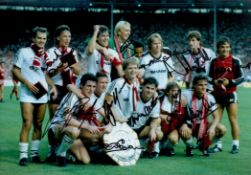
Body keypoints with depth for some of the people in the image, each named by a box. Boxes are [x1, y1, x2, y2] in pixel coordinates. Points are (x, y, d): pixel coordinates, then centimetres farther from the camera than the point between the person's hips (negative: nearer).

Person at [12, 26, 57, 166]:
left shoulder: (46, 55, 12)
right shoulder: (24, 52, -2)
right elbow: (15, 70, -3)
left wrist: (53, 86, 3)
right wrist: (27, 83, -14)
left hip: (42, 95, 5)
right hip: (28, 94, -5)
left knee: (38, 125, 7)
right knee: (27, 124, -12)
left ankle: (35, 153, 15)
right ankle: (23, 155, -9)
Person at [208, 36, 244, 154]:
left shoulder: (235, 61, -6)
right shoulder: (214, 62, 5)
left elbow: (241, 78, -5)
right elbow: (210, 77, 12)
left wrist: (229, 82, -20)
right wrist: (214, 81, -10)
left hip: (230, 94, -4)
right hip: (217, 94, 4)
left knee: (233, 120, 0)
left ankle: (235, 145, 5)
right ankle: (218, 144, 14)